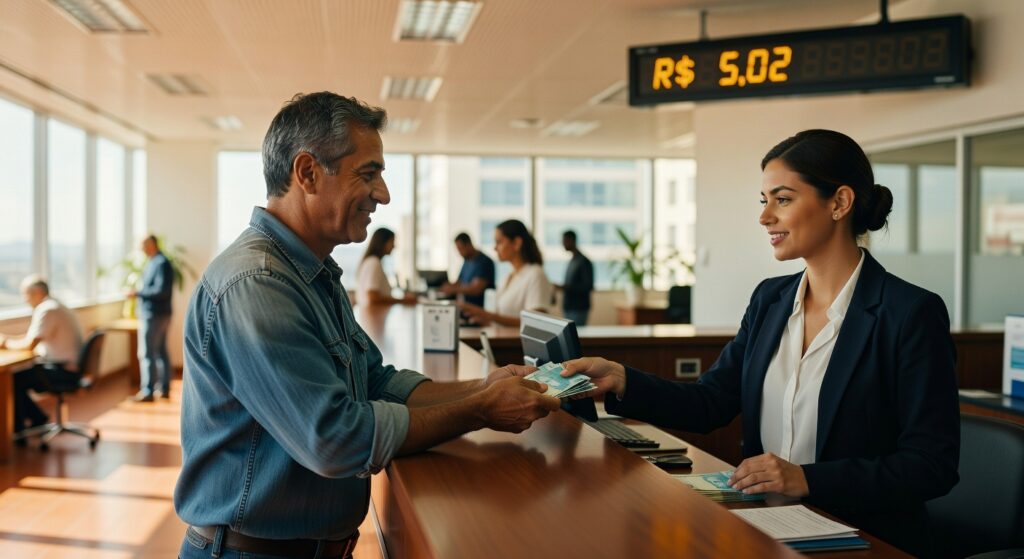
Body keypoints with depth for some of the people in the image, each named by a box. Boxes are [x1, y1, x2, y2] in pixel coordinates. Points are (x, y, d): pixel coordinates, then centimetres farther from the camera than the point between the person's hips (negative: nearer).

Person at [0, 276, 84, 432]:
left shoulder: (47, 310, -17)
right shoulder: (52, 306, 15)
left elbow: (30, 344, -22)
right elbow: (30, 338, 18)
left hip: (63, 371, -10)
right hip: (66, 368, 10)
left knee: (13, 381, -7)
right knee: (17, 376, 11)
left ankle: (17, 429, 5)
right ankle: (38, 418, 20)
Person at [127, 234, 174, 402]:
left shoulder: (161, 263, -16)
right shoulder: (153, 262, 15)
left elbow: (161, 291, -23)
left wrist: (138, 293, -18)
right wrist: (139, 293, 7)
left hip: (153, 314, -10)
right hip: (161, 313, 10)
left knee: (147, 353, -6)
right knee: (161, 351, 12)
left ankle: (148, 391, -3)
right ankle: (164, 388, 18)